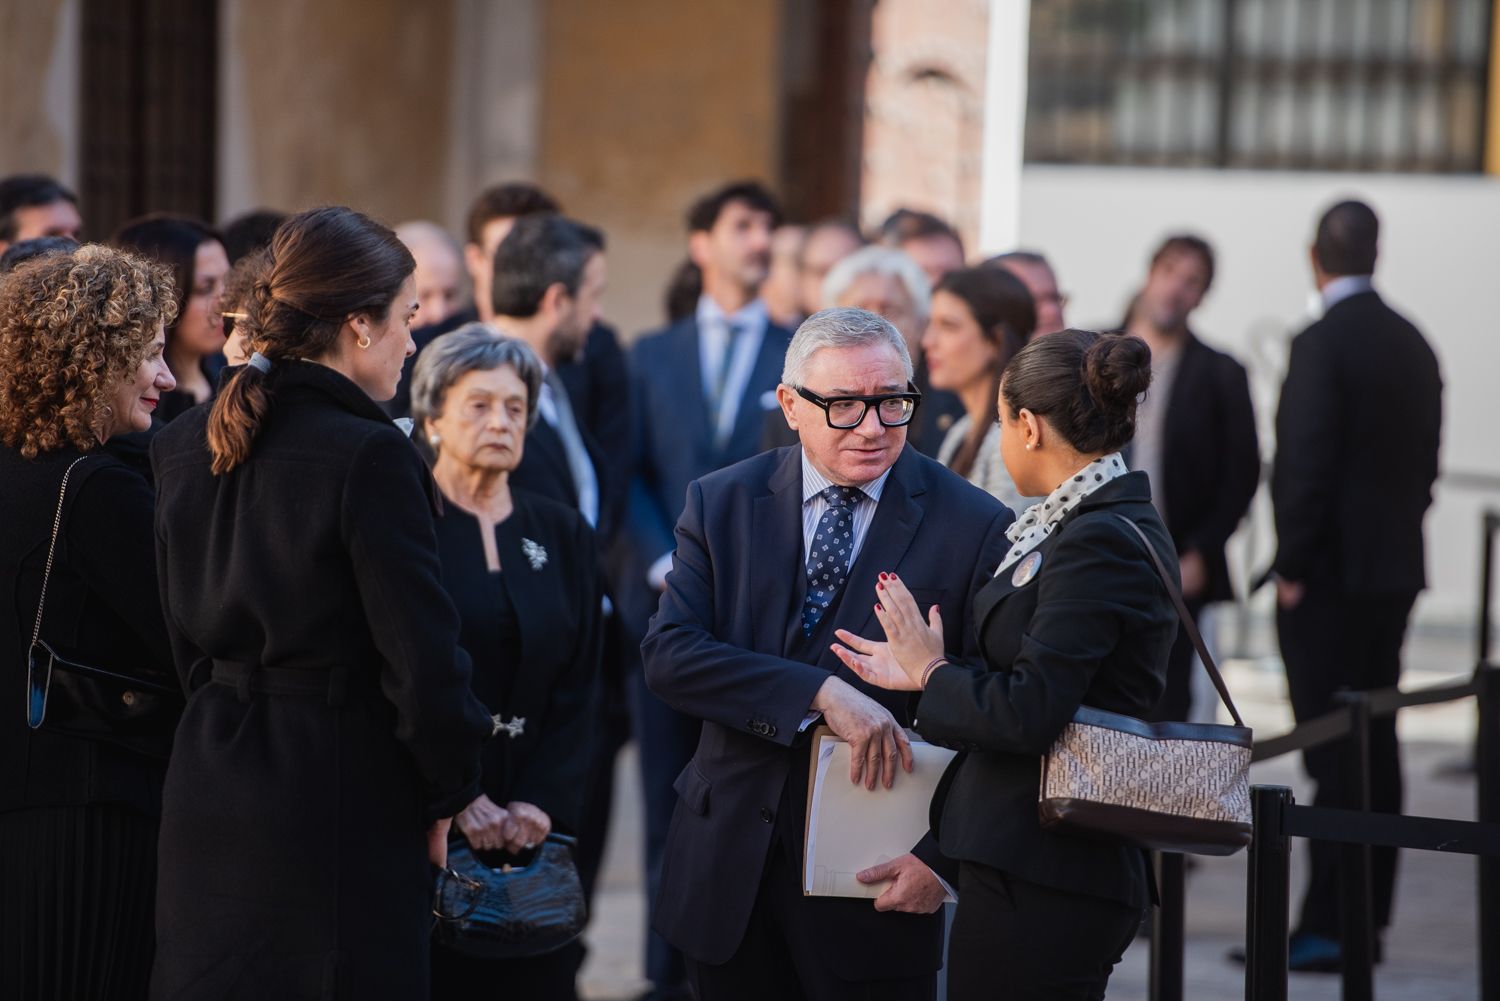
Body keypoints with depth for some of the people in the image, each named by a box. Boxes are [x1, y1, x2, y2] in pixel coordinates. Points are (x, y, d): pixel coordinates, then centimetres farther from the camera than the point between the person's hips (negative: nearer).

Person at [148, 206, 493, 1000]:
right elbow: (421, 656, -16)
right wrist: (452, 791, -2)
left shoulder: (183, 444, 6)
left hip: (210, 792, 7)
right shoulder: (370, 456, -17)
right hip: (341, 800, -7)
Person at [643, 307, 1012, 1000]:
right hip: (729, 868, 2)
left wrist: (941, 859, -14)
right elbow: (668, 652, -10)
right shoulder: (721, 503, 3)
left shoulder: (974, 528, -5)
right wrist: (822, 693, -22)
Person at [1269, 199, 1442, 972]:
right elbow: (1425, 461, 14)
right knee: (1375, 746, 12)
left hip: (1329, 574, -8)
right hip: (1395, 570, 8)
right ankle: (1366, 919, 17)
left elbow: (1307, 465, -18)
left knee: (1334, 755, -8)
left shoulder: (1322, 344, -13)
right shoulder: (1413, 344, 10)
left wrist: (1293, 567, -11)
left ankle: (1326, 928, -8)